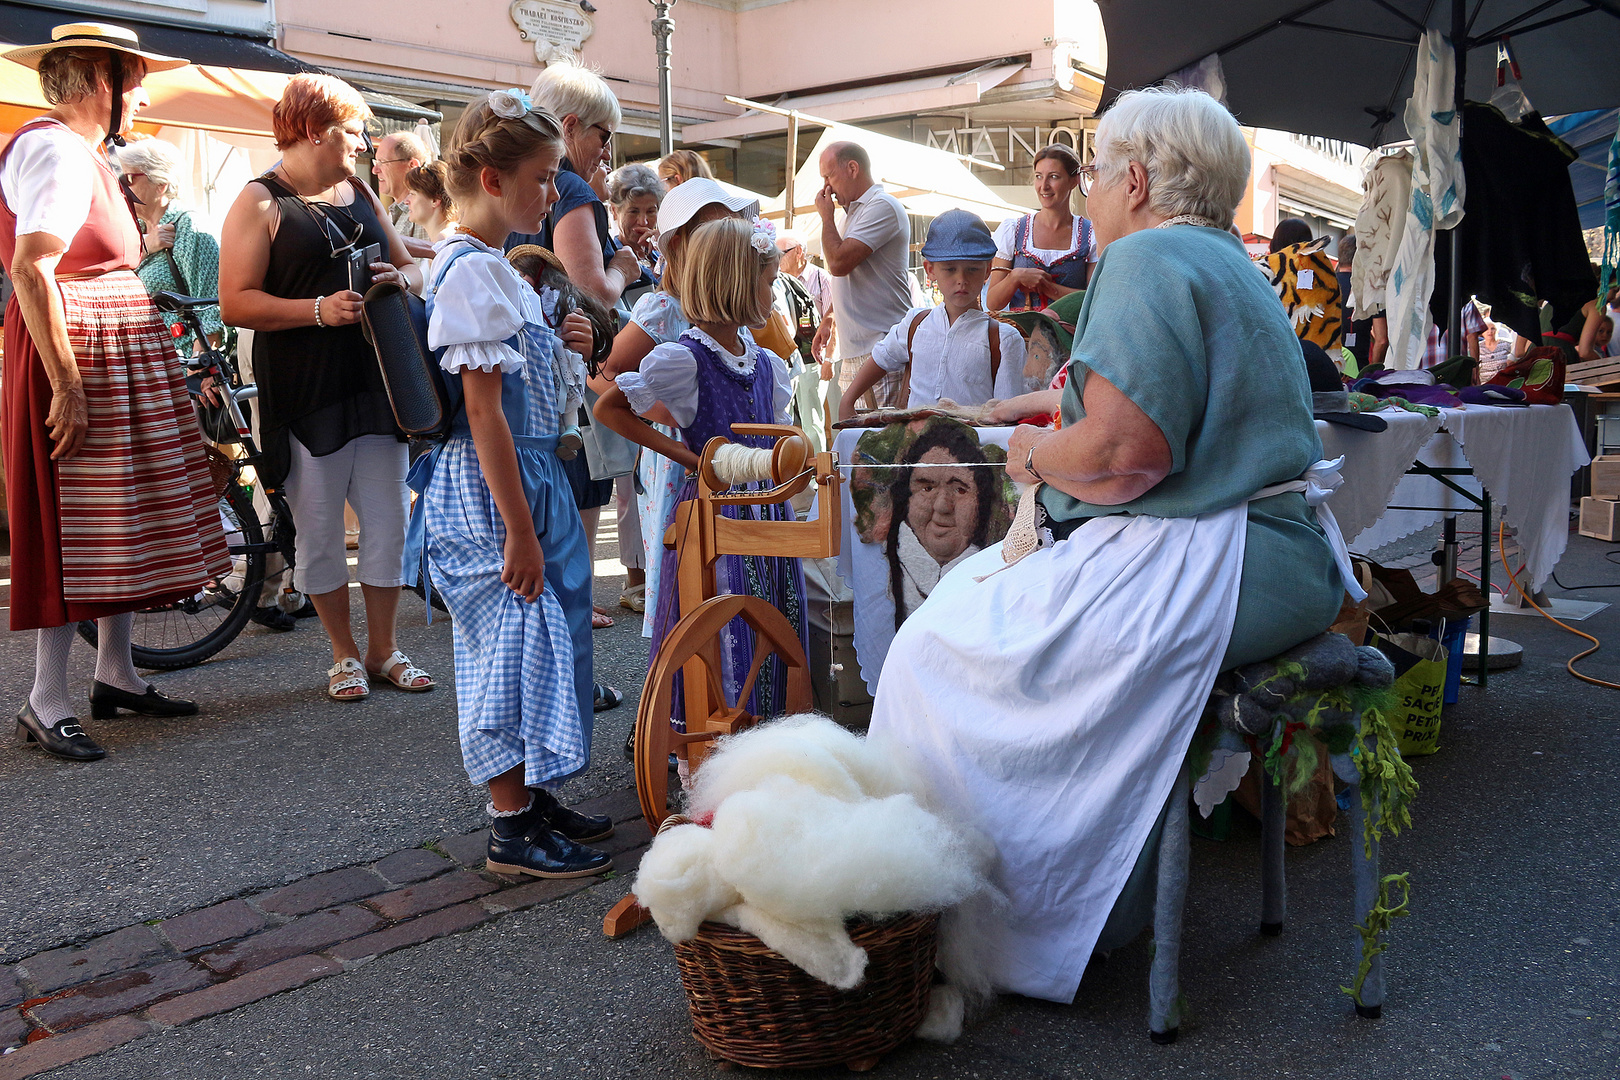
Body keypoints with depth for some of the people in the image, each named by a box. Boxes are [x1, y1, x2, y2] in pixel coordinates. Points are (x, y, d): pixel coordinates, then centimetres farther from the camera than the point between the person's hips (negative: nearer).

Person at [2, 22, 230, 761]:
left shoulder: (84, 153, 18)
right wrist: (67, 385, -26)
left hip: (120, 353, 10)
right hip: (75, 349, -10)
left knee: (121, 517, 13)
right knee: (73, 524, -7)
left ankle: (115, 674, 23)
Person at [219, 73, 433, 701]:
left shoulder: (359, 194, 16)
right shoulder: (260, 203, -4)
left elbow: (410, 266, 22)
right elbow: (236, 303, -11)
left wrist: (400, 279, -2)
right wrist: (320, 309, -22)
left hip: (375, 384, 5)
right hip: (303, 396, -5)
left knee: (388, 523, 5)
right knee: (319, 534, 3)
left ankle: (383, 649, 19)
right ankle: (344, 655, 18)